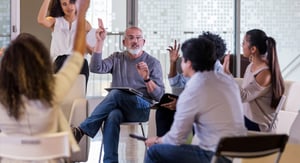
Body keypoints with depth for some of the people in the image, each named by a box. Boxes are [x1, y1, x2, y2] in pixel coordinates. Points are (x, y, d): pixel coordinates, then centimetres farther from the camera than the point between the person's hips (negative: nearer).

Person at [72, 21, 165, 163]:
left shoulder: (153, 63, 9)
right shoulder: (117, 58, 18)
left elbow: (159, 95, 2)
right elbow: (96, 68, -1)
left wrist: (147, 78, -16)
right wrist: (100, 41, -5)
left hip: (142, 108, -2)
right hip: (118, 106, 2)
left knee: (117, 93, -33)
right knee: (112, 116, -36)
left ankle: (82, 129, -33)